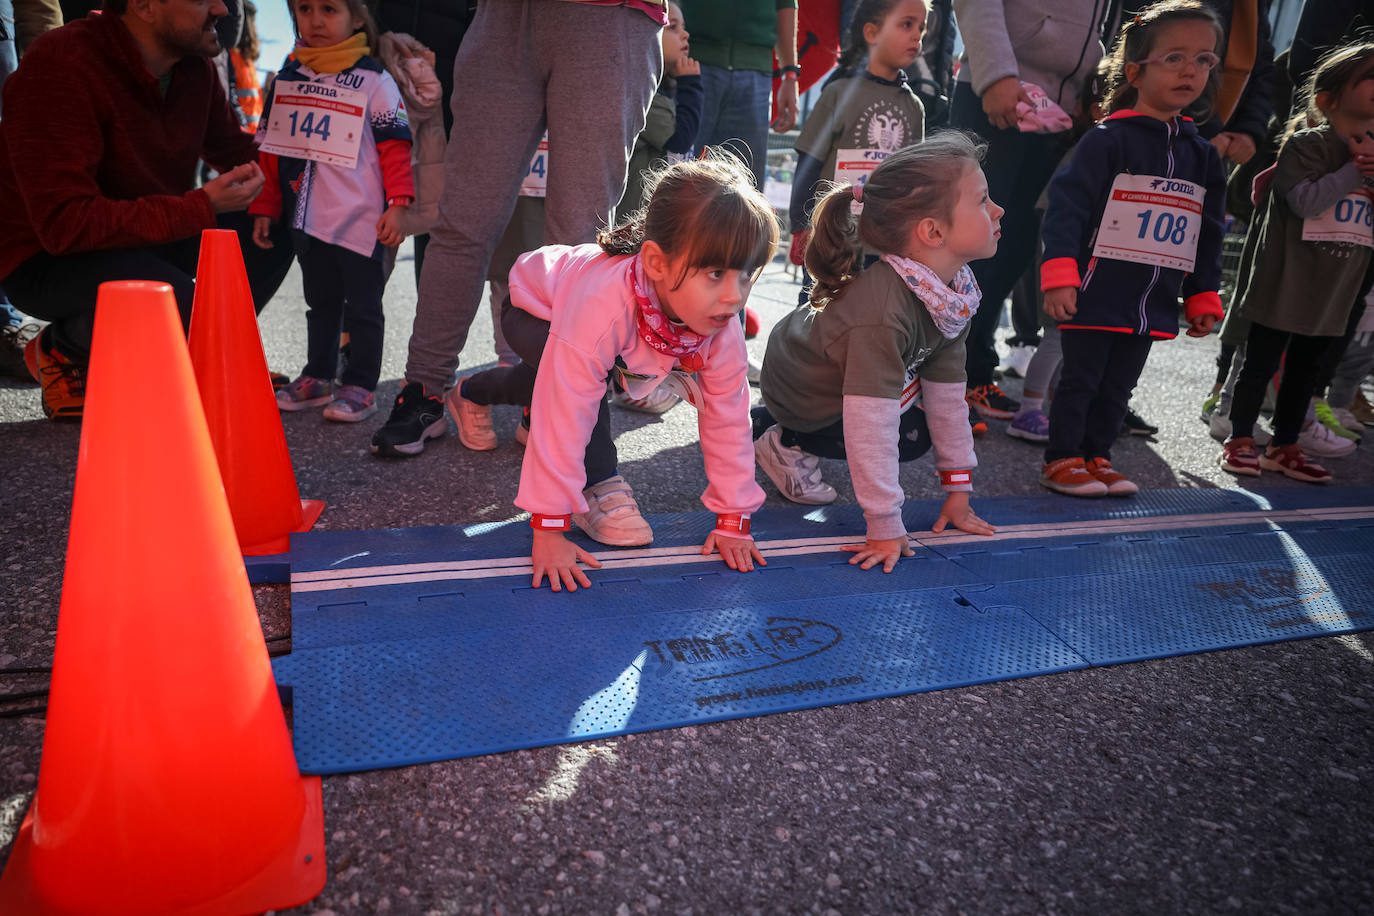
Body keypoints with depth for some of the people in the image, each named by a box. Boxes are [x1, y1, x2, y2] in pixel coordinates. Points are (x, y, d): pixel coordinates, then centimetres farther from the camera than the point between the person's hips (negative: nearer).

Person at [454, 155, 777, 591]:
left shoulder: (721, 325, -33)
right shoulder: (601, 306, -50)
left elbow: (726, 418, -23)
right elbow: (563, 422, -48)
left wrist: (733, 519, -21)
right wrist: (549, 530, -44)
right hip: (534, 306, -6)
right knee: (575, 384, -37)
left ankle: (473, 390, 60)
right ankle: (597, 488, -17)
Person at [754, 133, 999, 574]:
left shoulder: (956, 288, -14)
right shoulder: (883, 310, -42)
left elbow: (946, 389, -7)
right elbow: (871, 423, -40)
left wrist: (958, 489, -2)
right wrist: (885, 529, -34)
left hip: (821, 364, 8)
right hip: (802, 398, -8)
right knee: (910, 436, -9)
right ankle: (789, 444, 6)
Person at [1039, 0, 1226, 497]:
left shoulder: (1202, 155, 12)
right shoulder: (1107, 139, -8)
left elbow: (1209, 234, 17)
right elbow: (1066, 205, -15)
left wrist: (1203, 297, 16)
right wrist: (1059, 274, -22)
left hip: (1153, 305, 6)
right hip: (1095, 295, -6)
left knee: (1118, 387, 13)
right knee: (1080, 380, 2)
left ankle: (1095, 456, 26)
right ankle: (1062, 460, 14)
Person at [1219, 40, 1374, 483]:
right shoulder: (1306, 143, -8)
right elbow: (1304, 200, -21)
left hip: (1334, 292, 7)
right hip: (1286, 284, -7)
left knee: (1304, 370, 13)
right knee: (1260, 364, 1)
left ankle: (1285, 448, 22)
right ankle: (1240, 442, 12)